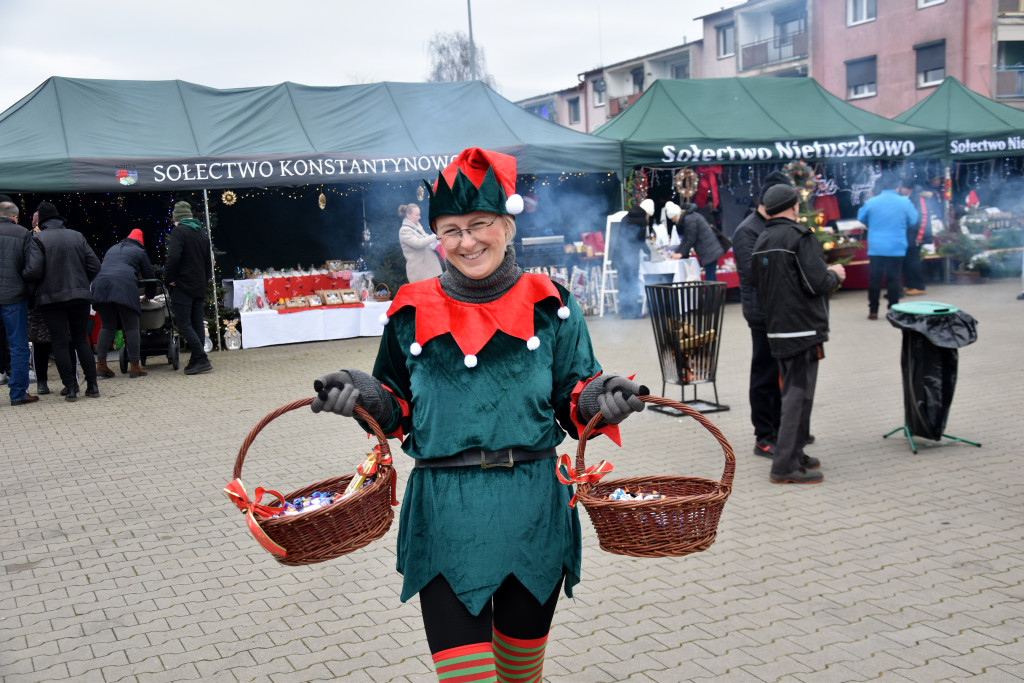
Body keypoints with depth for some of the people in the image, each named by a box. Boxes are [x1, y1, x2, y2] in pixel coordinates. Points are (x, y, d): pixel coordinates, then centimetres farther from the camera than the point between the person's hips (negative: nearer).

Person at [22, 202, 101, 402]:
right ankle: (92, 385, 9)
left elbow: (33, 270, -16)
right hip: (80, 296, 4)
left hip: (51, 298, -4)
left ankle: (70, 388, 0)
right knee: (82, 340, 11)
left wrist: (22, 273, 6)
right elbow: (94, 265, 4)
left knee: (60, 343, 2)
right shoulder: (77, 236, 7)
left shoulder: (38, 239, -6)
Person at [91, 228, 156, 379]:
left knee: (106, 327, 12)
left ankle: (101, 364, 3)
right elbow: (149, 275, 19)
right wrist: (149, 295, 35)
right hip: (124, 286, -5)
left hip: (100, 285, 5)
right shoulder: (139, 252, 18)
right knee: (131, 327, -1)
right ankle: (134, 366, -4)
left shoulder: (112, 249, 32)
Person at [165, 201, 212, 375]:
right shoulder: (202, 234, 16)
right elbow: (208, 263, 20)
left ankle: (201, 359, -14)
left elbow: (173, 257, -22)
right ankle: (196, 361, 12)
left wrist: (170, 278, -12)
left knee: (184, 324, -6)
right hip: (199, 287, 8)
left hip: (183, 287, -8)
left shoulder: (178, 231, -9)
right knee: (197, 324, 10)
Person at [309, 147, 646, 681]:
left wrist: (598, 401, -16)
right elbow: (397, 412, 11)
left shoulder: (549, 306, 2)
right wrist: (366, 396, -9)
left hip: (534, 510, 1)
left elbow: (574, 404, 5)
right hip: (445, 515, -1)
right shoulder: (412, 313, 3)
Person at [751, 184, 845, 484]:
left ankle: (794, 454, 29)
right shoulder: (800, 236, -14)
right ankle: (785, 466, -5)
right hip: (803, 328, -9)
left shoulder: (761, 242, 13)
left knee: (792, 391, 19)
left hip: (776, 330, 9)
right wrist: (835, 275, 2)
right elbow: (817, 282, -20)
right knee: (799, 395, -5)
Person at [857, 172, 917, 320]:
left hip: (875, 248, 0)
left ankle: (873, 311, 8)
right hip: (896, 248, 0)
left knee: (874, 279, 6)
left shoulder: (871, 202, -6)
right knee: (893, 279, 5)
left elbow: (861, 218, 10)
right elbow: (913, 221, 6)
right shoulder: (904, 202, -6)